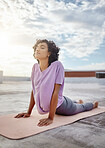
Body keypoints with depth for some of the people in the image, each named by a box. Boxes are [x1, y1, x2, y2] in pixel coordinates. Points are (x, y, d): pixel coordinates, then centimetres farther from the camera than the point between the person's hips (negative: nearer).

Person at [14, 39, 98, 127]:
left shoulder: (57, 65, -30)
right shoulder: (35, 67, -13)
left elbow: (56, 91, -31)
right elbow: (34, 90, -6)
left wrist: (50, 118, -30)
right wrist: (29, 112, -3)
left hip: (60, 106, -5)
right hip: (46, 107, 5)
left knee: (82, 108, 26)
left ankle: (94, 104, 59)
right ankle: (79, 102, 67)